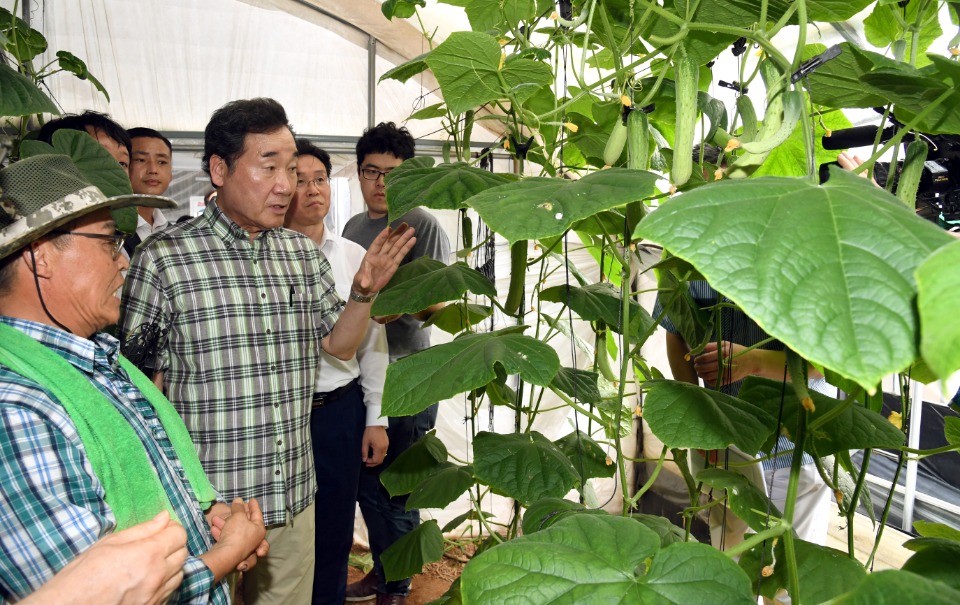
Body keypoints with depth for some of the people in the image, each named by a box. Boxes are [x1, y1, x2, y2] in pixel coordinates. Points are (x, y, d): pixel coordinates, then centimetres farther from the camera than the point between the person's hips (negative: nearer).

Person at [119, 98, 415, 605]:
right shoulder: (164, 257, -12)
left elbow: (340, 345, 10)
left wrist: (364, 291, -8)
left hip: (294, 496, 5)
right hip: (205, 504, -4)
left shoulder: (304, 253, 4)